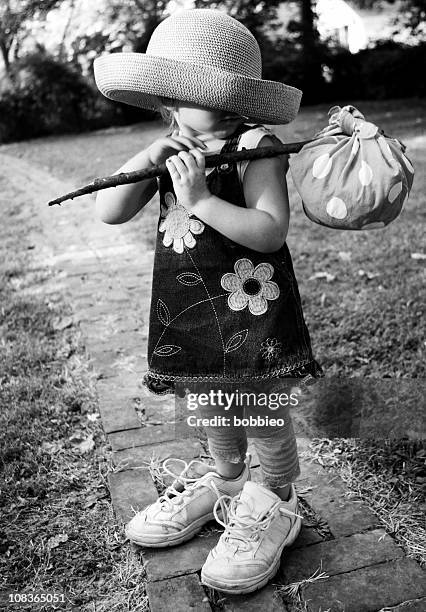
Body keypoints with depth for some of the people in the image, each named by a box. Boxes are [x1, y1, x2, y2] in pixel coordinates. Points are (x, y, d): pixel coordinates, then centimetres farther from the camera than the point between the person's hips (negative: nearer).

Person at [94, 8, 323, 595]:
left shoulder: (255, 147, -13)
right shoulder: (173, 150, 5)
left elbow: (270, 232, -24)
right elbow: (109, 211, -1)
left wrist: (200, 199, -29)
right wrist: (149, 156, -13)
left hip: (249, 307, -6)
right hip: (189, 311, 6)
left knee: (265, 416, 8)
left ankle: (277, 508, 33)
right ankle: (226, 489, 46)